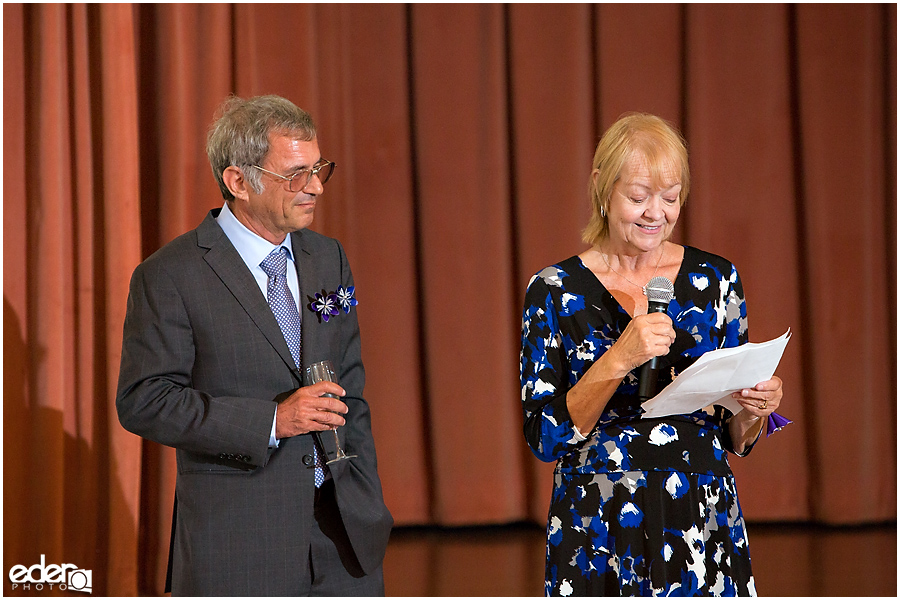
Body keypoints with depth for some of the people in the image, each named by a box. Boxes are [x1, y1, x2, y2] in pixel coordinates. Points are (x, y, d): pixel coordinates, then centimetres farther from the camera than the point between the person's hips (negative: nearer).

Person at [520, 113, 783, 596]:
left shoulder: (716, 279, 5)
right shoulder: (554, 291, -2)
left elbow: (736, 439, 11)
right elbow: (545, 439, -10)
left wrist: (754, 411, -11)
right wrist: (618, 360, -21)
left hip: (704, 525, 2)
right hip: (598, 534, -2)